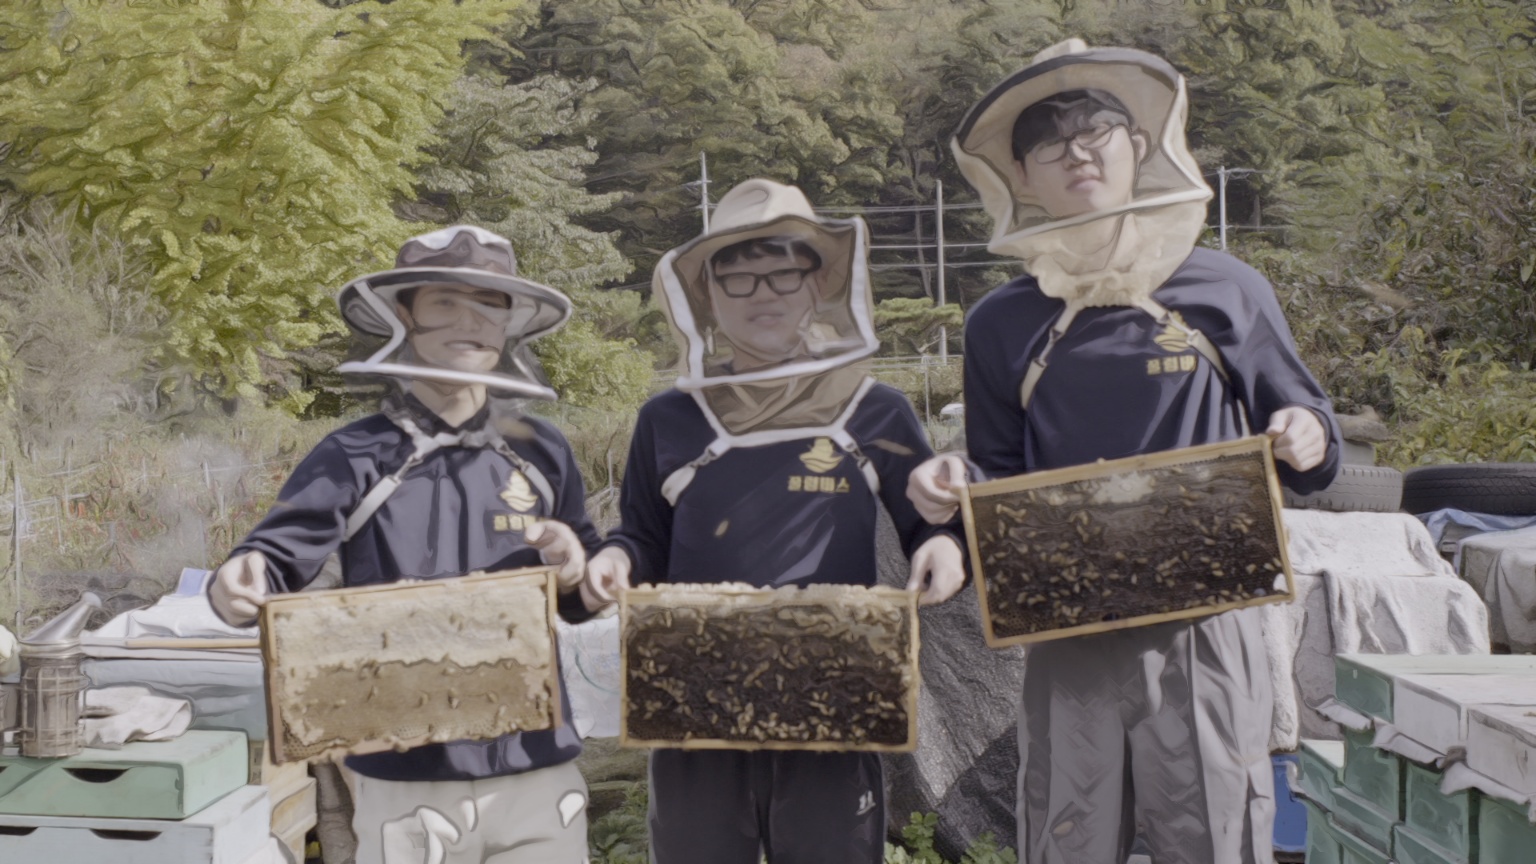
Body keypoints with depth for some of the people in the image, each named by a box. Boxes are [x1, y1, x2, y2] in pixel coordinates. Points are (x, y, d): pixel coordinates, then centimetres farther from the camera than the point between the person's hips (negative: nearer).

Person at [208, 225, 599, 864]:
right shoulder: (354, 457, -3)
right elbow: (275, 557, -12)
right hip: (406, 785, -2)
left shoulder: (541, 453, 6)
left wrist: (576, 567, -8)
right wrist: (240, 586, -34)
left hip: (537, 774, 3)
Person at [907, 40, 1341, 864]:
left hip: (1204, 632, -1)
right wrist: (953, 486, -8)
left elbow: (1308, 434, 9)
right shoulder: (1002, 324, 7)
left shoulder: (1226, 292, 2)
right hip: (1066, 638, 2)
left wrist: (1307, 443, -13)